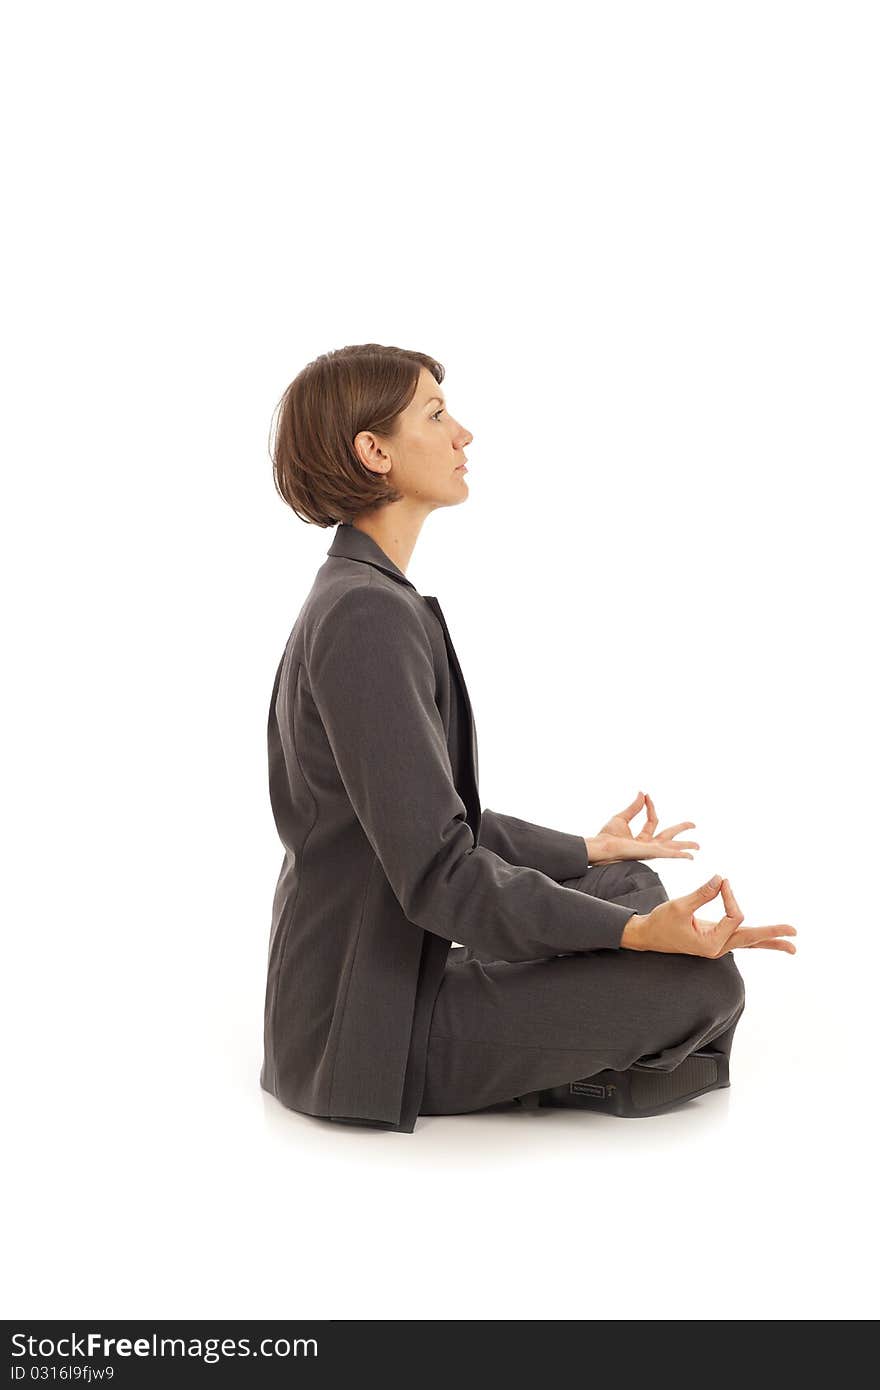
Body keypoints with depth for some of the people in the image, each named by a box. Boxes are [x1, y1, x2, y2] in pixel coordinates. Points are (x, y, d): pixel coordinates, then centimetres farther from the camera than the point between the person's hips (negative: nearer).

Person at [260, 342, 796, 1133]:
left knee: (632, 881, 15)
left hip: (389, 972, 10)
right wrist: (634, 932, -29)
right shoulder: (368, 615, -22)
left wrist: (583, 851, 20)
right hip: (368, 1028, -10)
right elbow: (437, 871, -26)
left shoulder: (355, 596, 11)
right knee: (705, 979, -15)